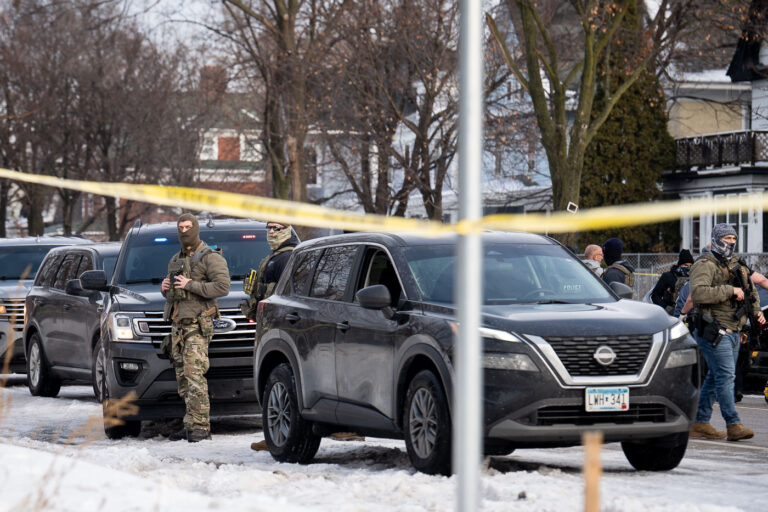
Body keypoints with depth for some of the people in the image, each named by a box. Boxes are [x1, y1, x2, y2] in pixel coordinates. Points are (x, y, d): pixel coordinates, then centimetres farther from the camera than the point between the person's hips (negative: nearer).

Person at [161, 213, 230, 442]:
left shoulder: (210, 258, -4)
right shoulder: (175, 260, 21)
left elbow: (222, 287, -16)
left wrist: (190, 285, -18)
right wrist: (165, 288, 7)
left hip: (197, 323, -8)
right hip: (178, 323, 8)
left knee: (194, 374, -16)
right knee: (182, 377, 5)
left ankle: (200, 425, -18)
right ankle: (191, 424, 8)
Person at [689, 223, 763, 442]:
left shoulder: (736, 264, 18)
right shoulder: (705, 265, -8)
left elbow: (750, 290, 32)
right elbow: (699, 292, -25)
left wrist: (756, 310, 13)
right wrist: (730, 291, -24)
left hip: (733, 331, 8)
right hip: (714, 331, -8)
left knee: (715, 377, 10)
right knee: (725, 376, -13)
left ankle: (700, 423, 16)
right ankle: (733, 425, -15)